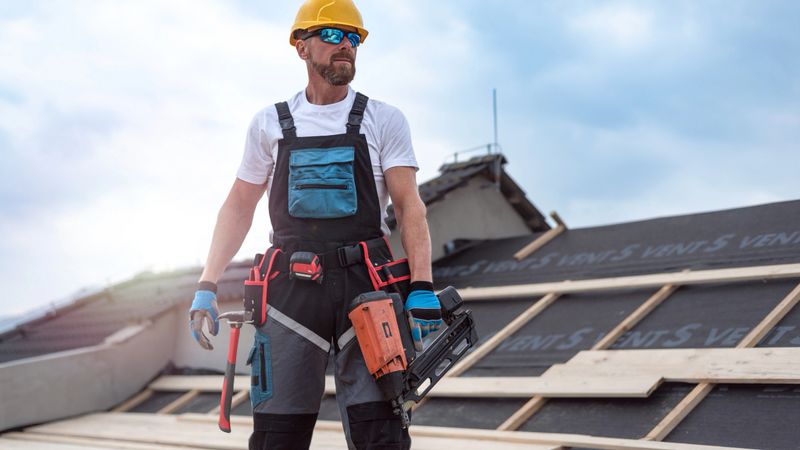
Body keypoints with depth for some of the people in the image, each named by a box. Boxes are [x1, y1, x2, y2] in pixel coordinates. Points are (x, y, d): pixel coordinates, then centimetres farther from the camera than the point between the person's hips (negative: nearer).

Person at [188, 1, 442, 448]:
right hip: (290, 289, 2)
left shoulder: (384, 120, 7)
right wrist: (207, 286, 9)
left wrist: (421, 287, -14)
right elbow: (239, 207, 17)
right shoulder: (271, 124, 13)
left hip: (365, 284, -1)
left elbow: (410, 206, -1)